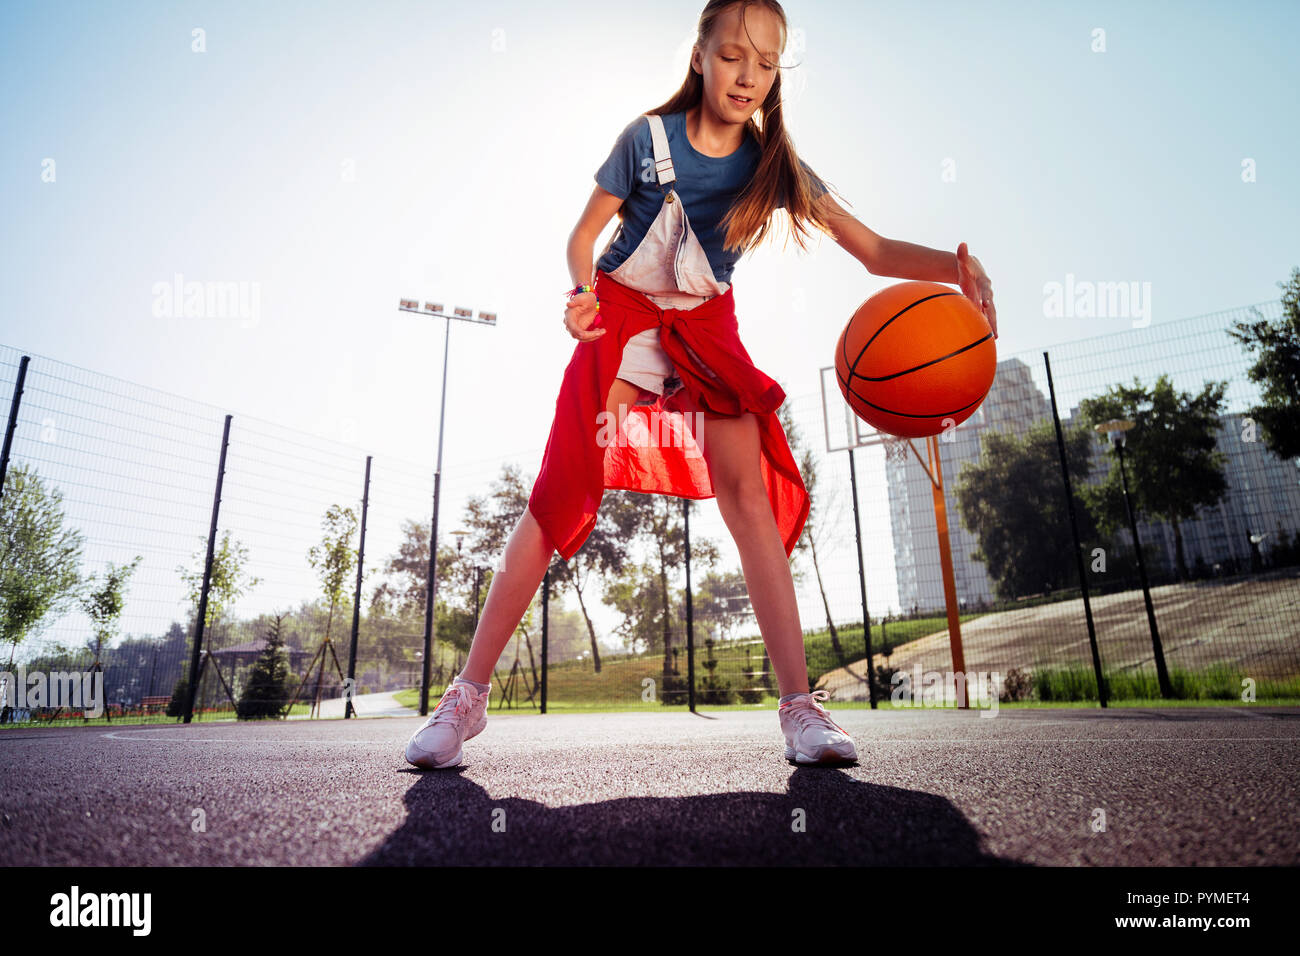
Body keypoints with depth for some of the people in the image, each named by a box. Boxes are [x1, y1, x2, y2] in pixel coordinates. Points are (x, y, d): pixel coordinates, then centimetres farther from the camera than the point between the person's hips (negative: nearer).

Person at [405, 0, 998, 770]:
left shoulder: (774, 164, -3)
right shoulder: (649, 138, -8)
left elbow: (873, 250, -8)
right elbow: (585, 233, -2)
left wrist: (956, 266, -27)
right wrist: (581, 292, -24)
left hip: (705, 329, 2)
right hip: (622, 316, -2)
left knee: (749, 488, -17)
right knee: (561, 496, -13)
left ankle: (801, 704, -12)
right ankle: (469, 694, -4)